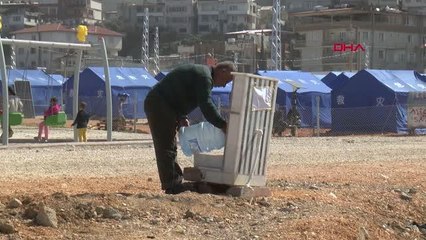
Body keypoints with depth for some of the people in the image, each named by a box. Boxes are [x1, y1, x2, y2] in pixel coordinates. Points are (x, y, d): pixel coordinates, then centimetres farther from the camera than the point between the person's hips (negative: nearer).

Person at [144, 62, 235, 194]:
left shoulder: (199, 72, 19)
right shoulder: (204, 76, -15)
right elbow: (206, 105, -23)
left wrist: (181, 117, 7)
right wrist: (223, 125, -21)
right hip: (158, 105, -11)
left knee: (170, 147, 12)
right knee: (166, 148, -10)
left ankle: (174, 182, 16)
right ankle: (172, 185, -11)